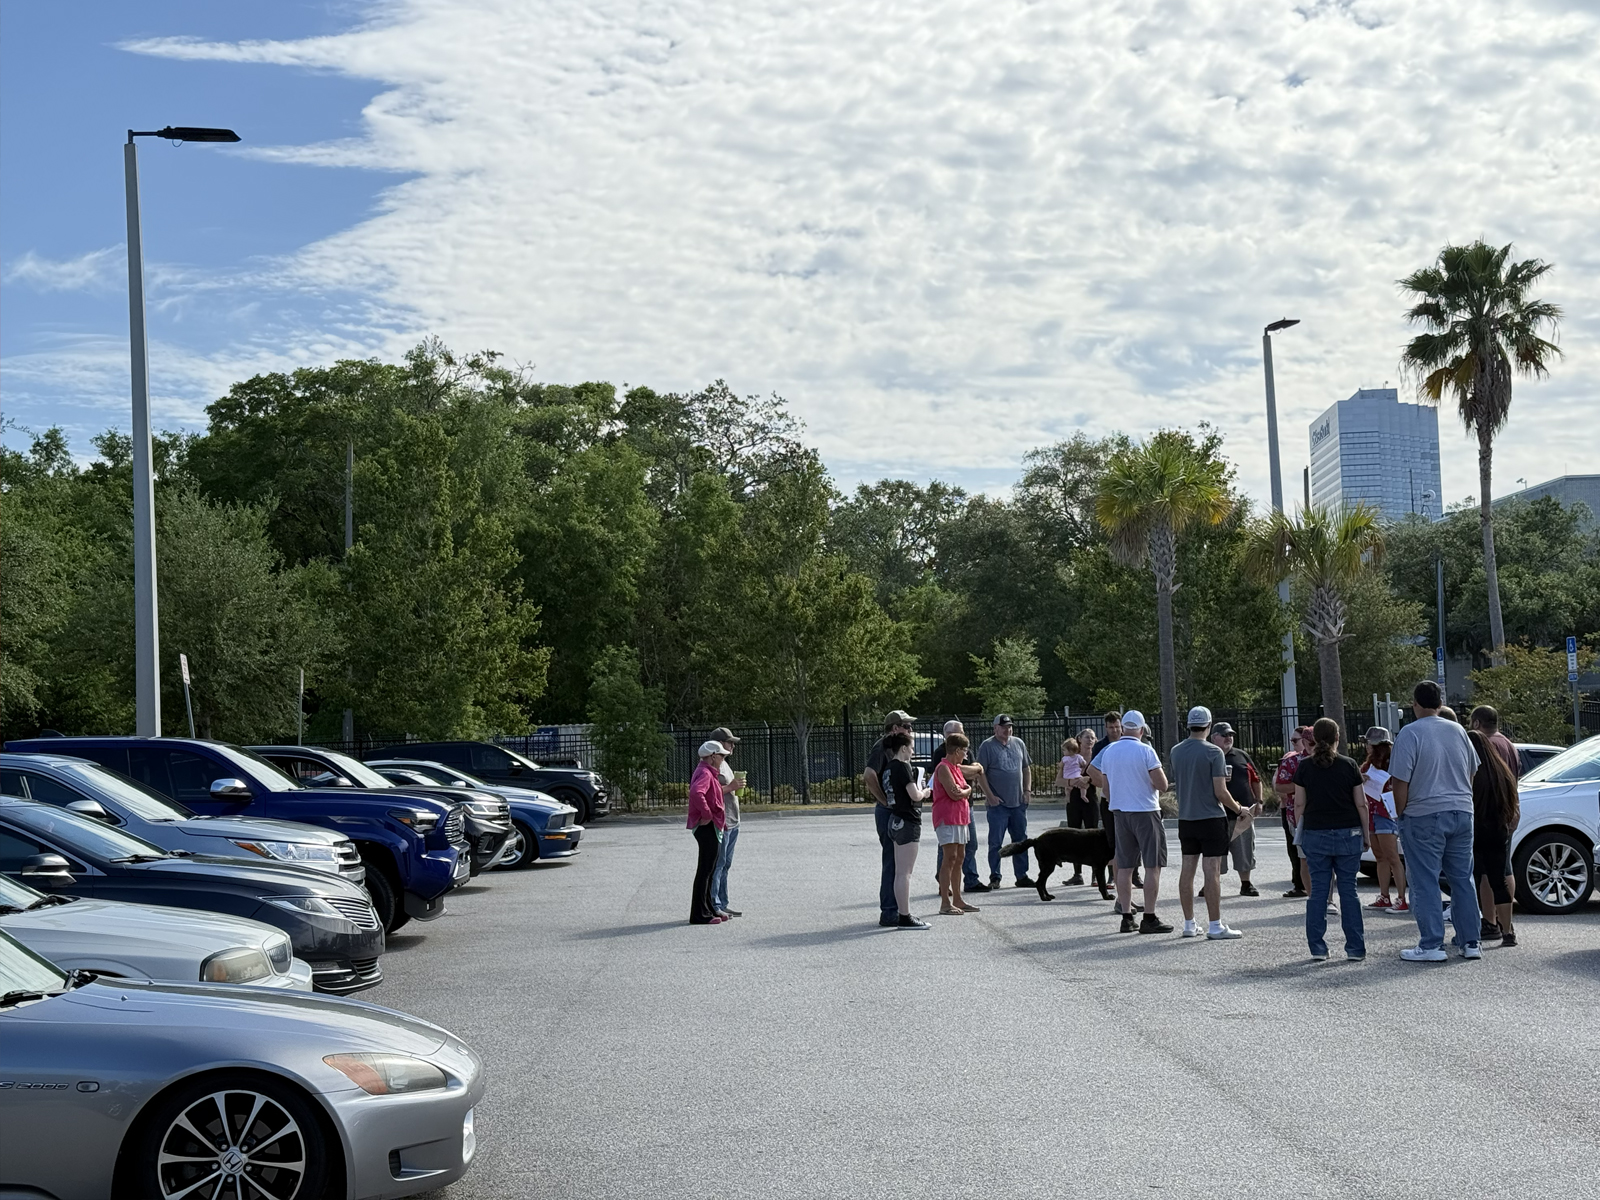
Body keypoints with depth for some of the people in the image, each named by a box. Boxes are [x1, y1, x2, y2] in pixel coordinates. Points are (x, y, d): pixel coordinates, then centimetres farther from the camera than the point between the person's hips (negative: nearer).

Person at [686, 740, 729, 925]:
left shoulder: (708, 772, 17)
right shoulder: (705, 773, -16)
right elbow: (696, 792, -35)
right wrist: (707, 815, -27)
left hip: (710, 828, 11)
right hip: (707, 827, -11)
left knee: (709, 869, 16)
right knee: (705, 870, -7)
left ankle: (708, 909, 24)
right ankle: (700, 914, -5)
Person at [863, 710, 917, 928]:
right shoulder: (881, 747, -14)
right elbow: (869, 775, -28)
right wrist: (883, 800, -21)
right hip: (889, 812, -10)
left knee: (897, 862, 14)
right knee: (892, 862, -7)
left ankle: (893, 910, 21)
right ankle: (888, 912, -4)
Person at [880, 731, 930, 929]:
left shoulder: (888, 768, 11)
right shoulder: (902, 767, -14)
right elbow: (915, 795, -19)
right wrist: (925, 792, 2)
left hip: (895, 821, 9)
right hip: (908, 821, -9)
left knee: (900, 872, 12)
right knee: (905, 873, -7)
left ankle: (901, 914, 17)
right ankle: (905, 917, -5)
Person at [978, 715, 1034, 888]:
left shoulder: (1019, 743, 11)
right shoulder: (987, 746, -5)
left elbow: (1027, 768, 19)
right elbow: (981, 773, -7)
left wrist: (1027, 790, 7)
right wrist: (990, 796, -13)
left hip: (1019, 802, 5)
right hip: (998, 803, -5)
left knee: (1021, 840, 10)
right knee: (996, 842, -3)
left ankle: (1022, 876, 18)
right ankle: (995, 877, 5)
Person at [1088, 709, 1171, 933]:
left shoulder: (1109, 751, 6)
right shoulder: (1145, 751, -12)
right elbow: (1162, 785, -13)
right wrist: (1159, 770, 7)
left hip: (1119, 812, 6)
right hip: (1145, 812, -6)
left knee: (1124, 866, 8)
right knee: (1152, 866, -1)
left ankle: (1126, 917, 9)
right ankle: (1149, 918, -4)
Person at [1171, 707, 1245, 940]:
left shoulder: (1176, 751, 4)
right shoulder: (1213, 752, -13)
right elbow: (1220, 792, -15)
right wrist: (1238, 809, 1)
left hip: (1185, 818, 6)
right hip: (1211, 818, -6)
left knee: (1187, 870, 9)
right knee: (1212, 871, -4)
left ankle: (1189, 924, 15)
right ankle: (1215, 926, -2)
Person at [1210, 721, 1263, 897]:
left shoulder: (1241, 756, 12)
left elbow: (1255, 779, 17)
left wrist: (1258, 802, 11)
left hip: (1244, 811, 3)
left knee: (1245, 851, 8)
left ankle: (1246, 884, 21)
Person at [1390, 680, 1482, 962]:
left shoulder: (1410, 734, -11)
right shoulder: (1458, 731, 8)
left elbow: (1400, 781, -13)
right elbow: (1472, 772, 17)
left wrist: (1401, 813, 0)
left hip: (1424, 816, -6)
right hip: (1462, 812, 6)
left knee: (1426, 883, -1)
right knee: (1463, 879, 11)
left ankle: (1431, 945, -3)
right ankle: (1470, 942, 13)